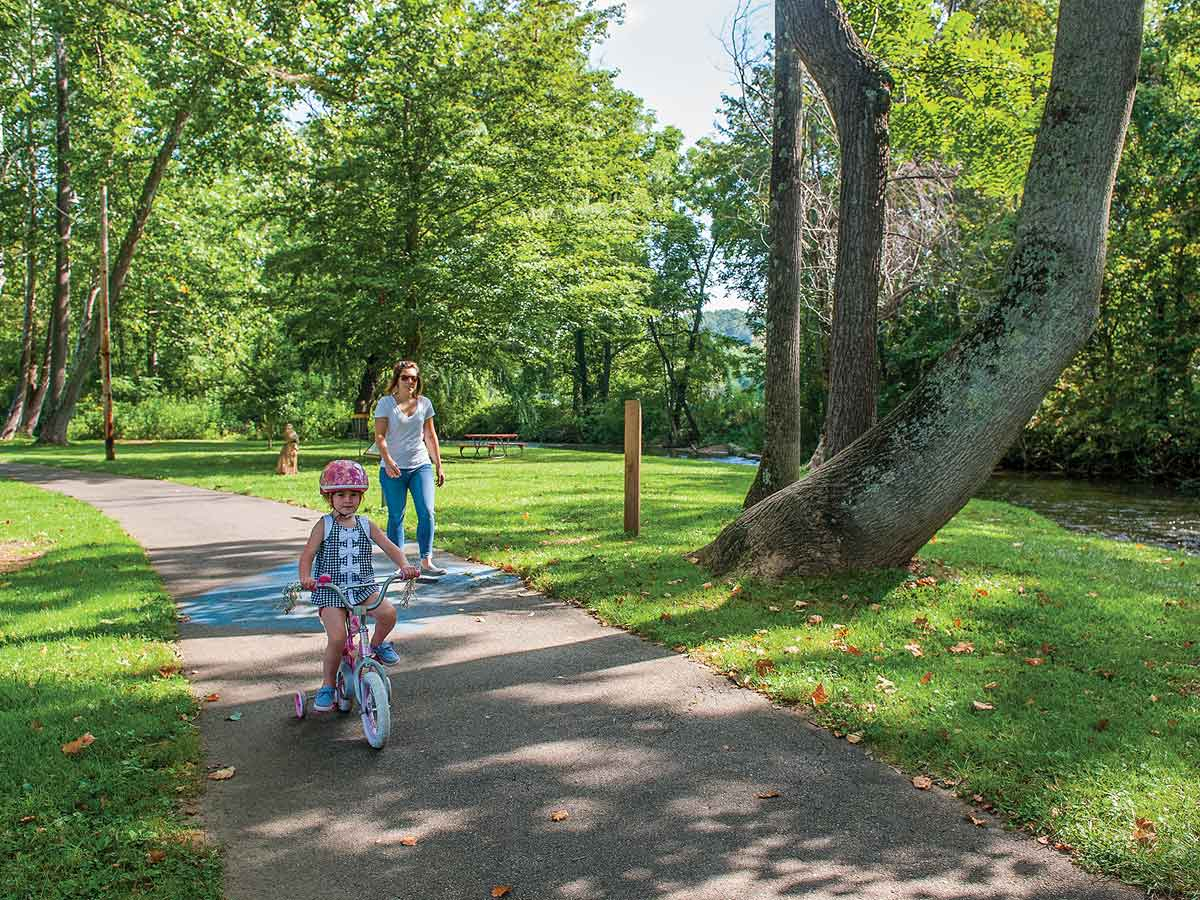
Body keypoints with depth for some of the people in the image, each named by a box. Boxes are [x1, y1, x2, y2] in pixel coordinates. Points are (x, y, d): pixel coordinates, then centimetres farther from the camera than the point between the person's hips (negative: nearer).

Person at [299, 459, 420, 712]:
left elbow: (390, 548, 2)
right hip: (330, 590, -2)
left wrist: (405, 566, -17)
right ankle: (327, 686, 4)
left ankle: (377, 644, 9)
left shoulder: (366, 525, 8)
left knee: (388, 612, -24)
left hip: (363, 587, 2)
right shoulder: (324, 525, 0)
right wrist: (305, 577, -28)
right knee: (337, 637, -20)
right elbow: (307, 555, -7)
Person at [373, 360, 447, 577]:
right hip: (393, 469, -3)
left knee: (426, 512, -8)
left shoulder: (424, 403, 8)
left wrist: (438, 465, 13)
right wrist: (388, 461, -24)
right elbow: (380, 436, -9)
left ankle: (426, 562, -3)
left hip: (421, 466, 3)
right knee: (396, 516, 3)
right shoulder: (385, 403, -2)